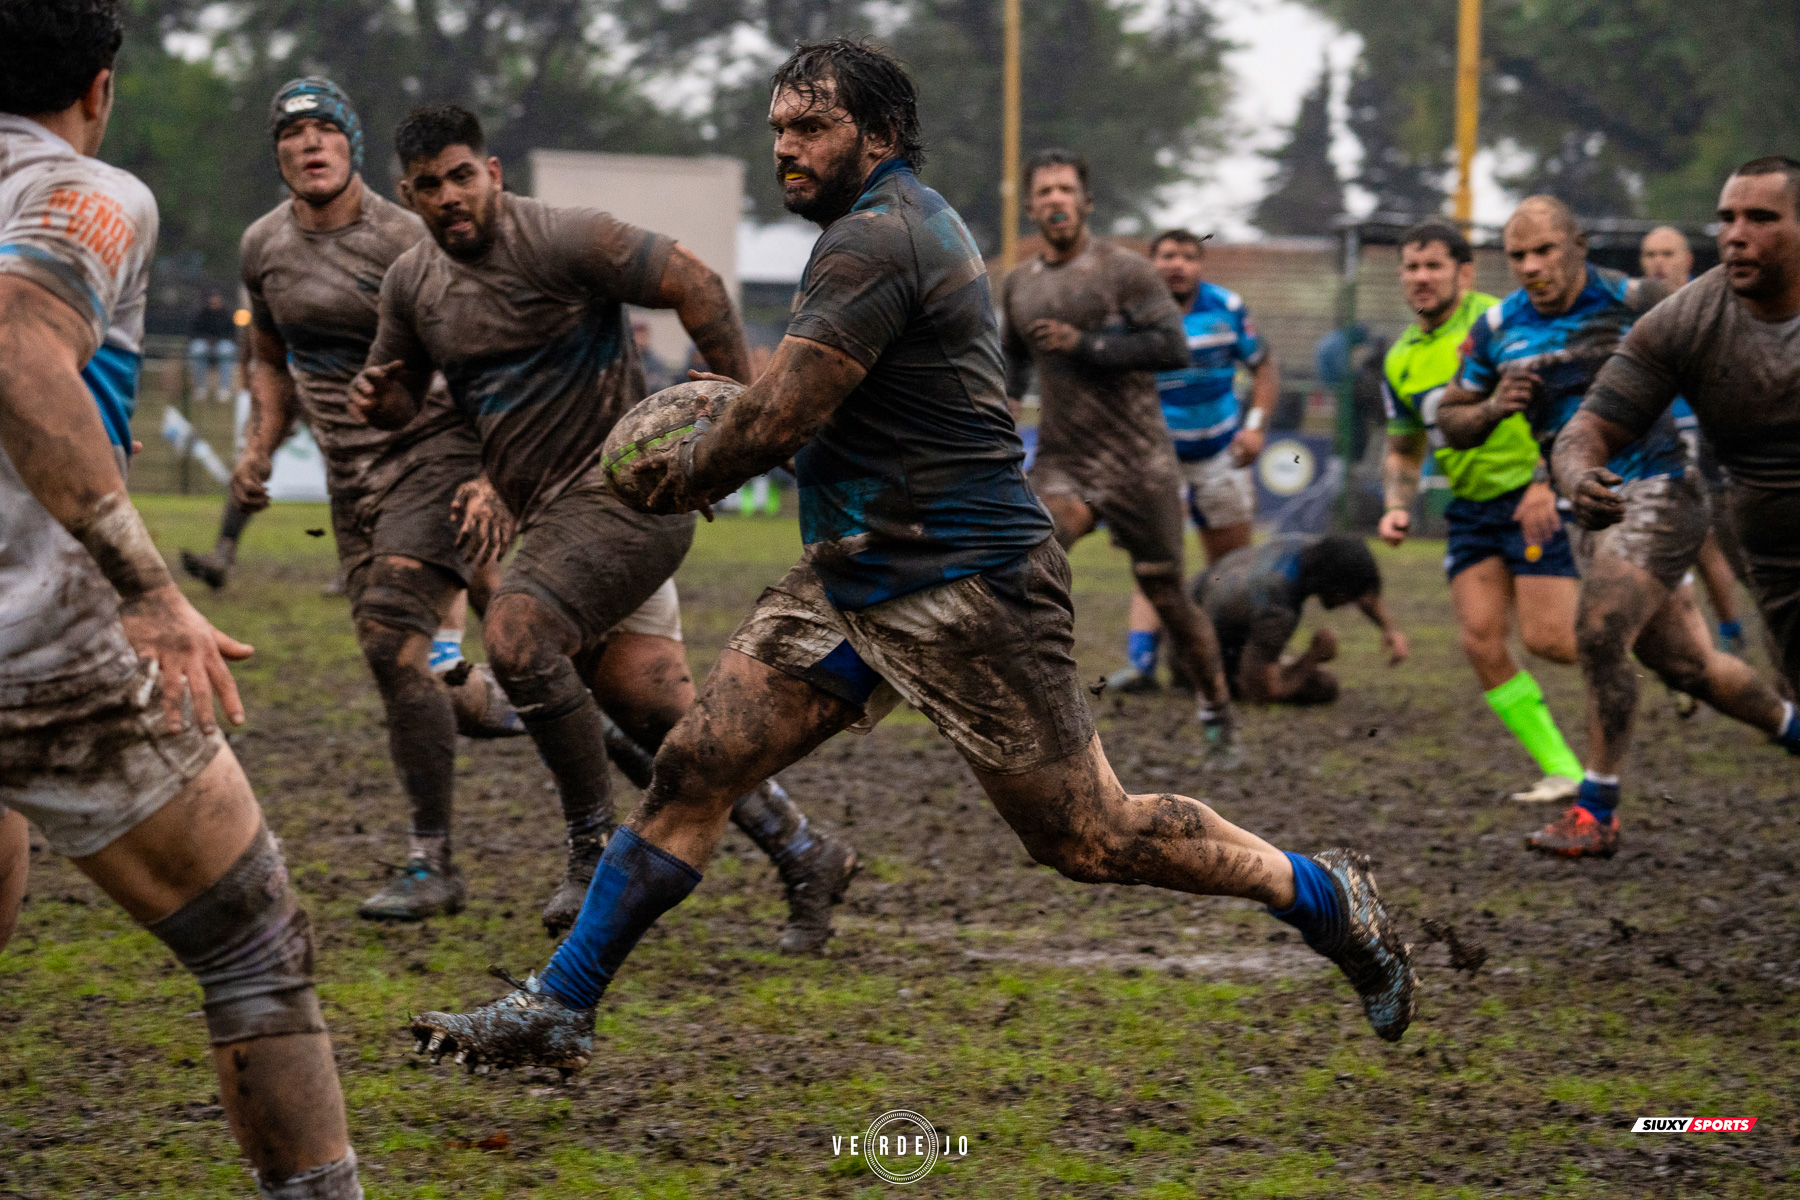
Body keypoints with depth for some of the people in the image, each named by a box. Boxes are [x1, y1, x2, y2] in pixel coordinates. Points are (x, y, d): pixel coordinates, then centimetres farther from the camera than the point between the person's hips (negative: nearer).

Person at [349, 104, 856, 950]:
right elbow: (403, 394, 23)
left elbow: (694, 284, -14)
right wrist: (376, 399, -1)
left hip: (622, 489, -8)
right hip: (551, 512, 8)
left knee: (516, 634, -25)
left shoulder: (558, 241, -13)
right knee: (655, 708, 2)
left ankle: (595, 844, -10)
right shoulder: (410, 282, 10)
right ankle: (804, 856, 14)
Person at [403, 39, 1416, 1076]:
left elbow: (777, 420, -20)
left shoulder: (876, 236, -17)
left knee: (1088, 840, -3)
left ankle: (1329, 897, 17)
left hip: (967, 588, -10)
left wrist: (677, 476, -1)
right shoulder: (908, 221, 16)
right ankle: (556, 1012, 2)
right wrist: (706, 457, 12)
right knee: (695, 768, 0)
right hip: (855, 581, 10)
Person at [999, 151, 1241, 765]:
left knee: (1167, 596, 4)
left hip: (1136, 461, -3)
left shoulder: (1125, 270, -5)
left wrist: (1084, 344, -21)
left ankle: (1219, 720, 24)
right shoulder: (1019, 285, 11)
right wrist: (1006, 398, 7)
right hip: (1062, 461, 3)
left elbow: (1173, 347, -16)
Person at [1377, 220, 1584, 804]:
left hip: (1534, 498, -7)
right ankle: (1563, 772, 2)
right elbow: (1404, 451, 22)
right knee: (1481, 642, -6)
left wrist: (1547, 482, -25)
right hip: (1471, 508, 7)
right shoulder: (1401, 361, 10)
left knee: (1546, 638, -14)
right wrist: (1397, 508, 4)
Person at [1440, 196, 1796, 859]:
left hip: (1657, 493, -6)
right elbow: (1452, 421, 13)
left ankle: (1596, 812, -12)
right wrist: (1492, 409, -8)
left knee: (1599, 635, -20)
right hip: (1590, 511, 6)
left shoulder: (1634, 303, -10)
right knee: (1686, 665, 10)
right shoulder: (1497, 330, 5)